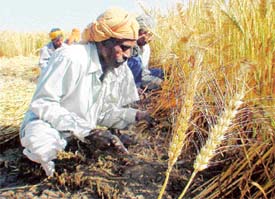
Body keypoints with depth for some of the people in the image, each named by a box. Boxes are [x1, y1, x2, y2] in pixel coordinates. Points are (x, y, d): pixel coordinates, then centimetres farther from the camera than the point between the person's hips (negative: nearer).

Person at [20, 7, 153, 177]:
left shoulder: (121, 68, -7)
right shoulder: (71, 58, -29)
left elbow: (104, 111, -2)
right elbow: (42, 104, -27)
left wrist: (136, 116, -19)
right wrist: (86, 130, -33)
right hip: (46, 123, -8)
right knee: (45, 145, -39)